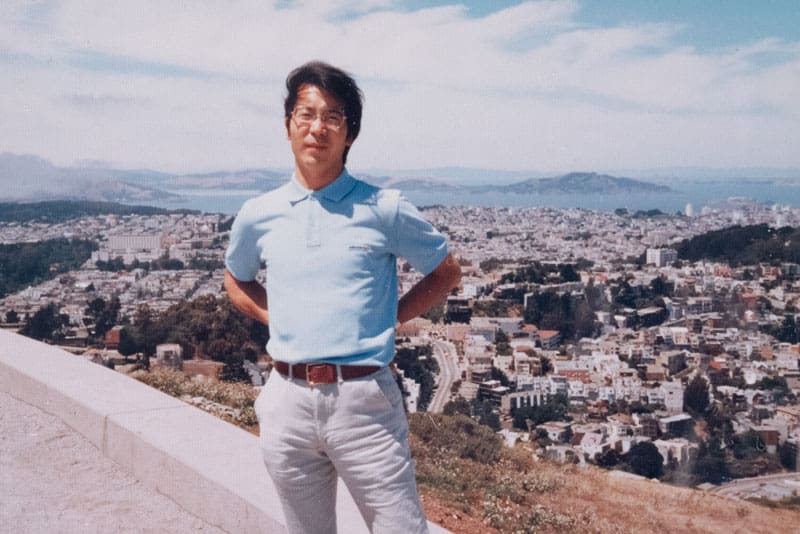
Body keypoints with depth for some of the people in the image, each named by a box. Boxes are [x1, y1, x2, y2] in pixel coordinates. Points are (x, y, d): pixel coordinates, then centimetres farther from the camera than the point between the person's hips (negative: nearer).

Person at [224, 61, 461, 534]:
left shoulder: (385, 209, -3)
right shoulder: (258, 216, 5)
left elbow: (447, 272, 9)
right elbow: (237, 281, 24)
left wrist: (390, 318, 1)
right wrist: (279, 320, 8)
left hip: (364, 399, -3)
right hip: (288, 402, 3)